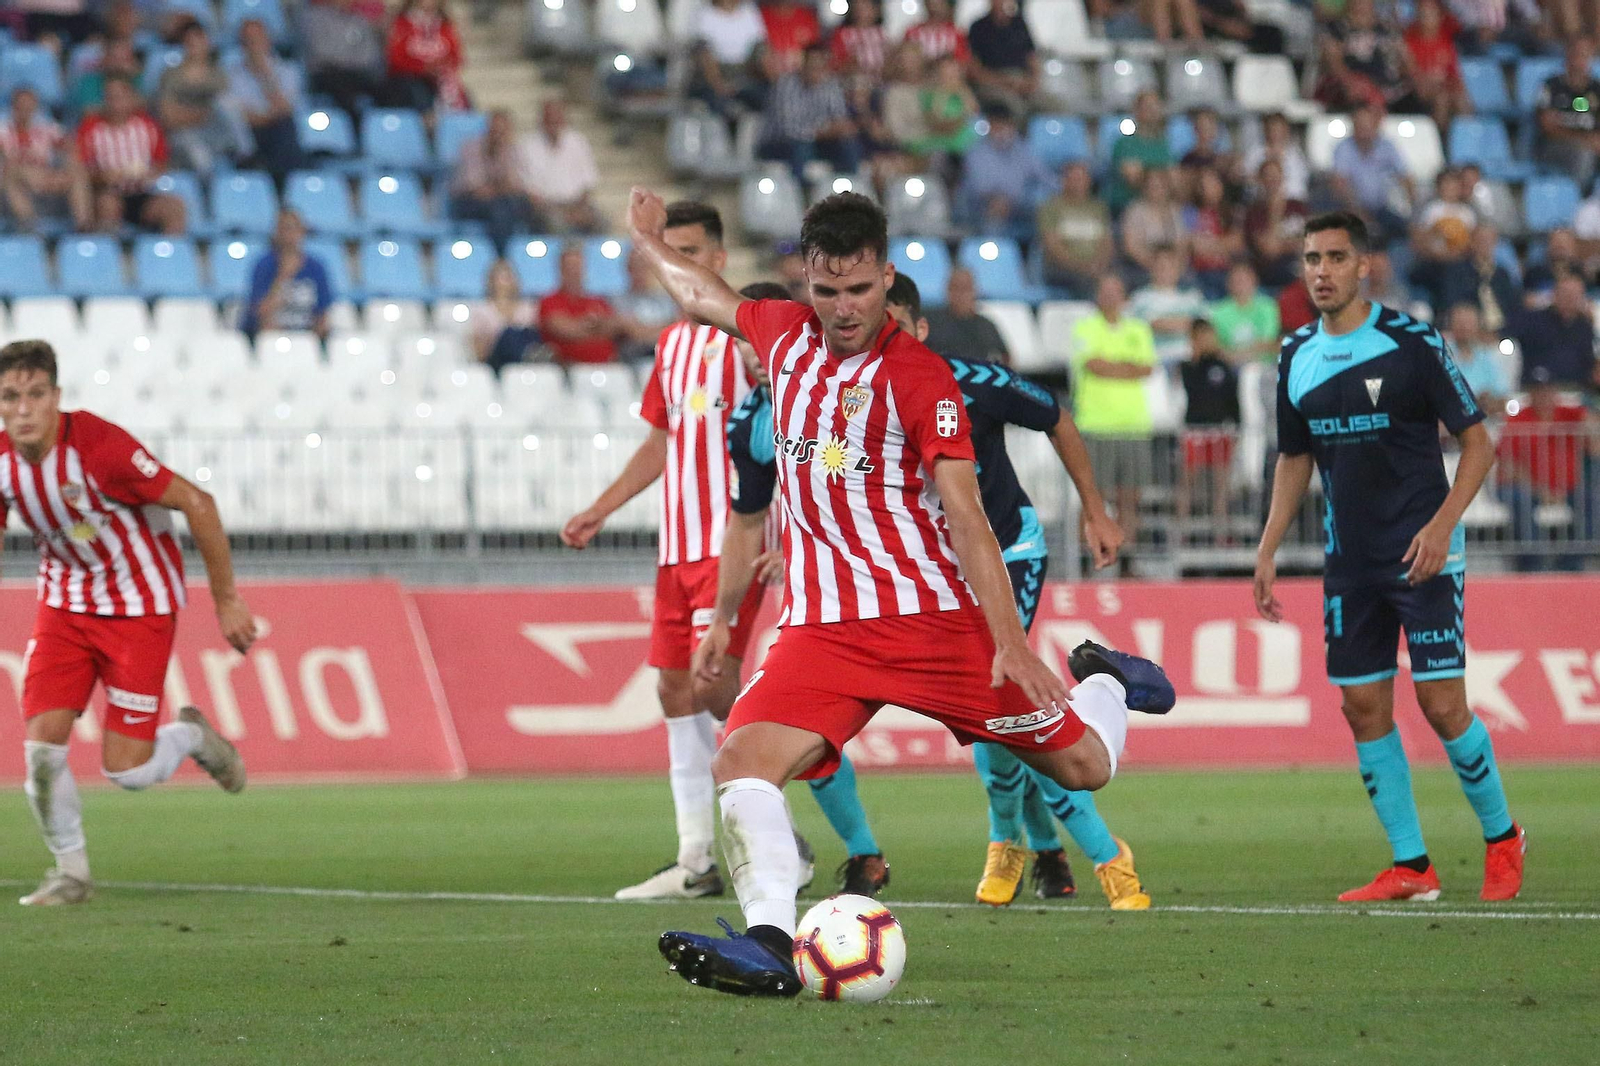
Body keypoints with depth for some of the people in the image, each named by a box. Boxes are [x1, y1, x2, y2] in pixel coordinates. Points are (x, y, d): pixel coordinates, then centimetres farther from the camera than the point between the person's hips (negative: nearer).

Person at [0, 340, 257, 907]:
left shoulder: (97, 446, -28)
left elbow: (197, 503, -22)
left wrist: (226, 600, -16)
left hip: (139, 605, -5)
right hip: (65, 601, 5)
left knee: (127, 772, -8)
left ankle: (191, 735, 26)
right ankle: (71, 871, 12)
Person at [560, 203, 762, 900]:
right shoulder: (672, 343, 17)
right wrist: (601, 510, 22)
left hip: (733, 542, -8)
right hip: (678, 546, 8)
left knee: (711, 681, -18)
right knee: (676, 692, 6)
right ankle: (698, 860, 10)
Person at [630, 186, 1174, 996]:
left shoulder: (919, 377, -10)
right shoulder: (786, 336, 7)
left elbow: (965, 515, -14)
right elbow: (705, 297, 31)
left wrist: (1009, 642, -21)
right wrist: (648, 242, 46)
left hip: (935, 616, -4)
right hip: (823, 626, 4)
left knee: (1082, 765, 3)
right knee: (741, 761, -22)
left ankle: (1100, 681, 37)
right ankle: (770, 944, -32)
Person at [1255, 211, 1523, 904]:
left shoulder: (1411, 344, -10)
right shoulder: (1297, 358, 7)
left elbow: (1478, 443, -7)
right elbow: (1294, 460, 18)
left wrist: (1441, 524, -18)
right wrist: (1267, 552, 12)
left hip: (1422, 554, -6)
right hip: (1349, 561, 6)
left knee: (1441, 704, -9)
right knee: (1364, 707, 2)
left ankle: (1501, 837, 11)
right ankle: (1411, 867, 9)